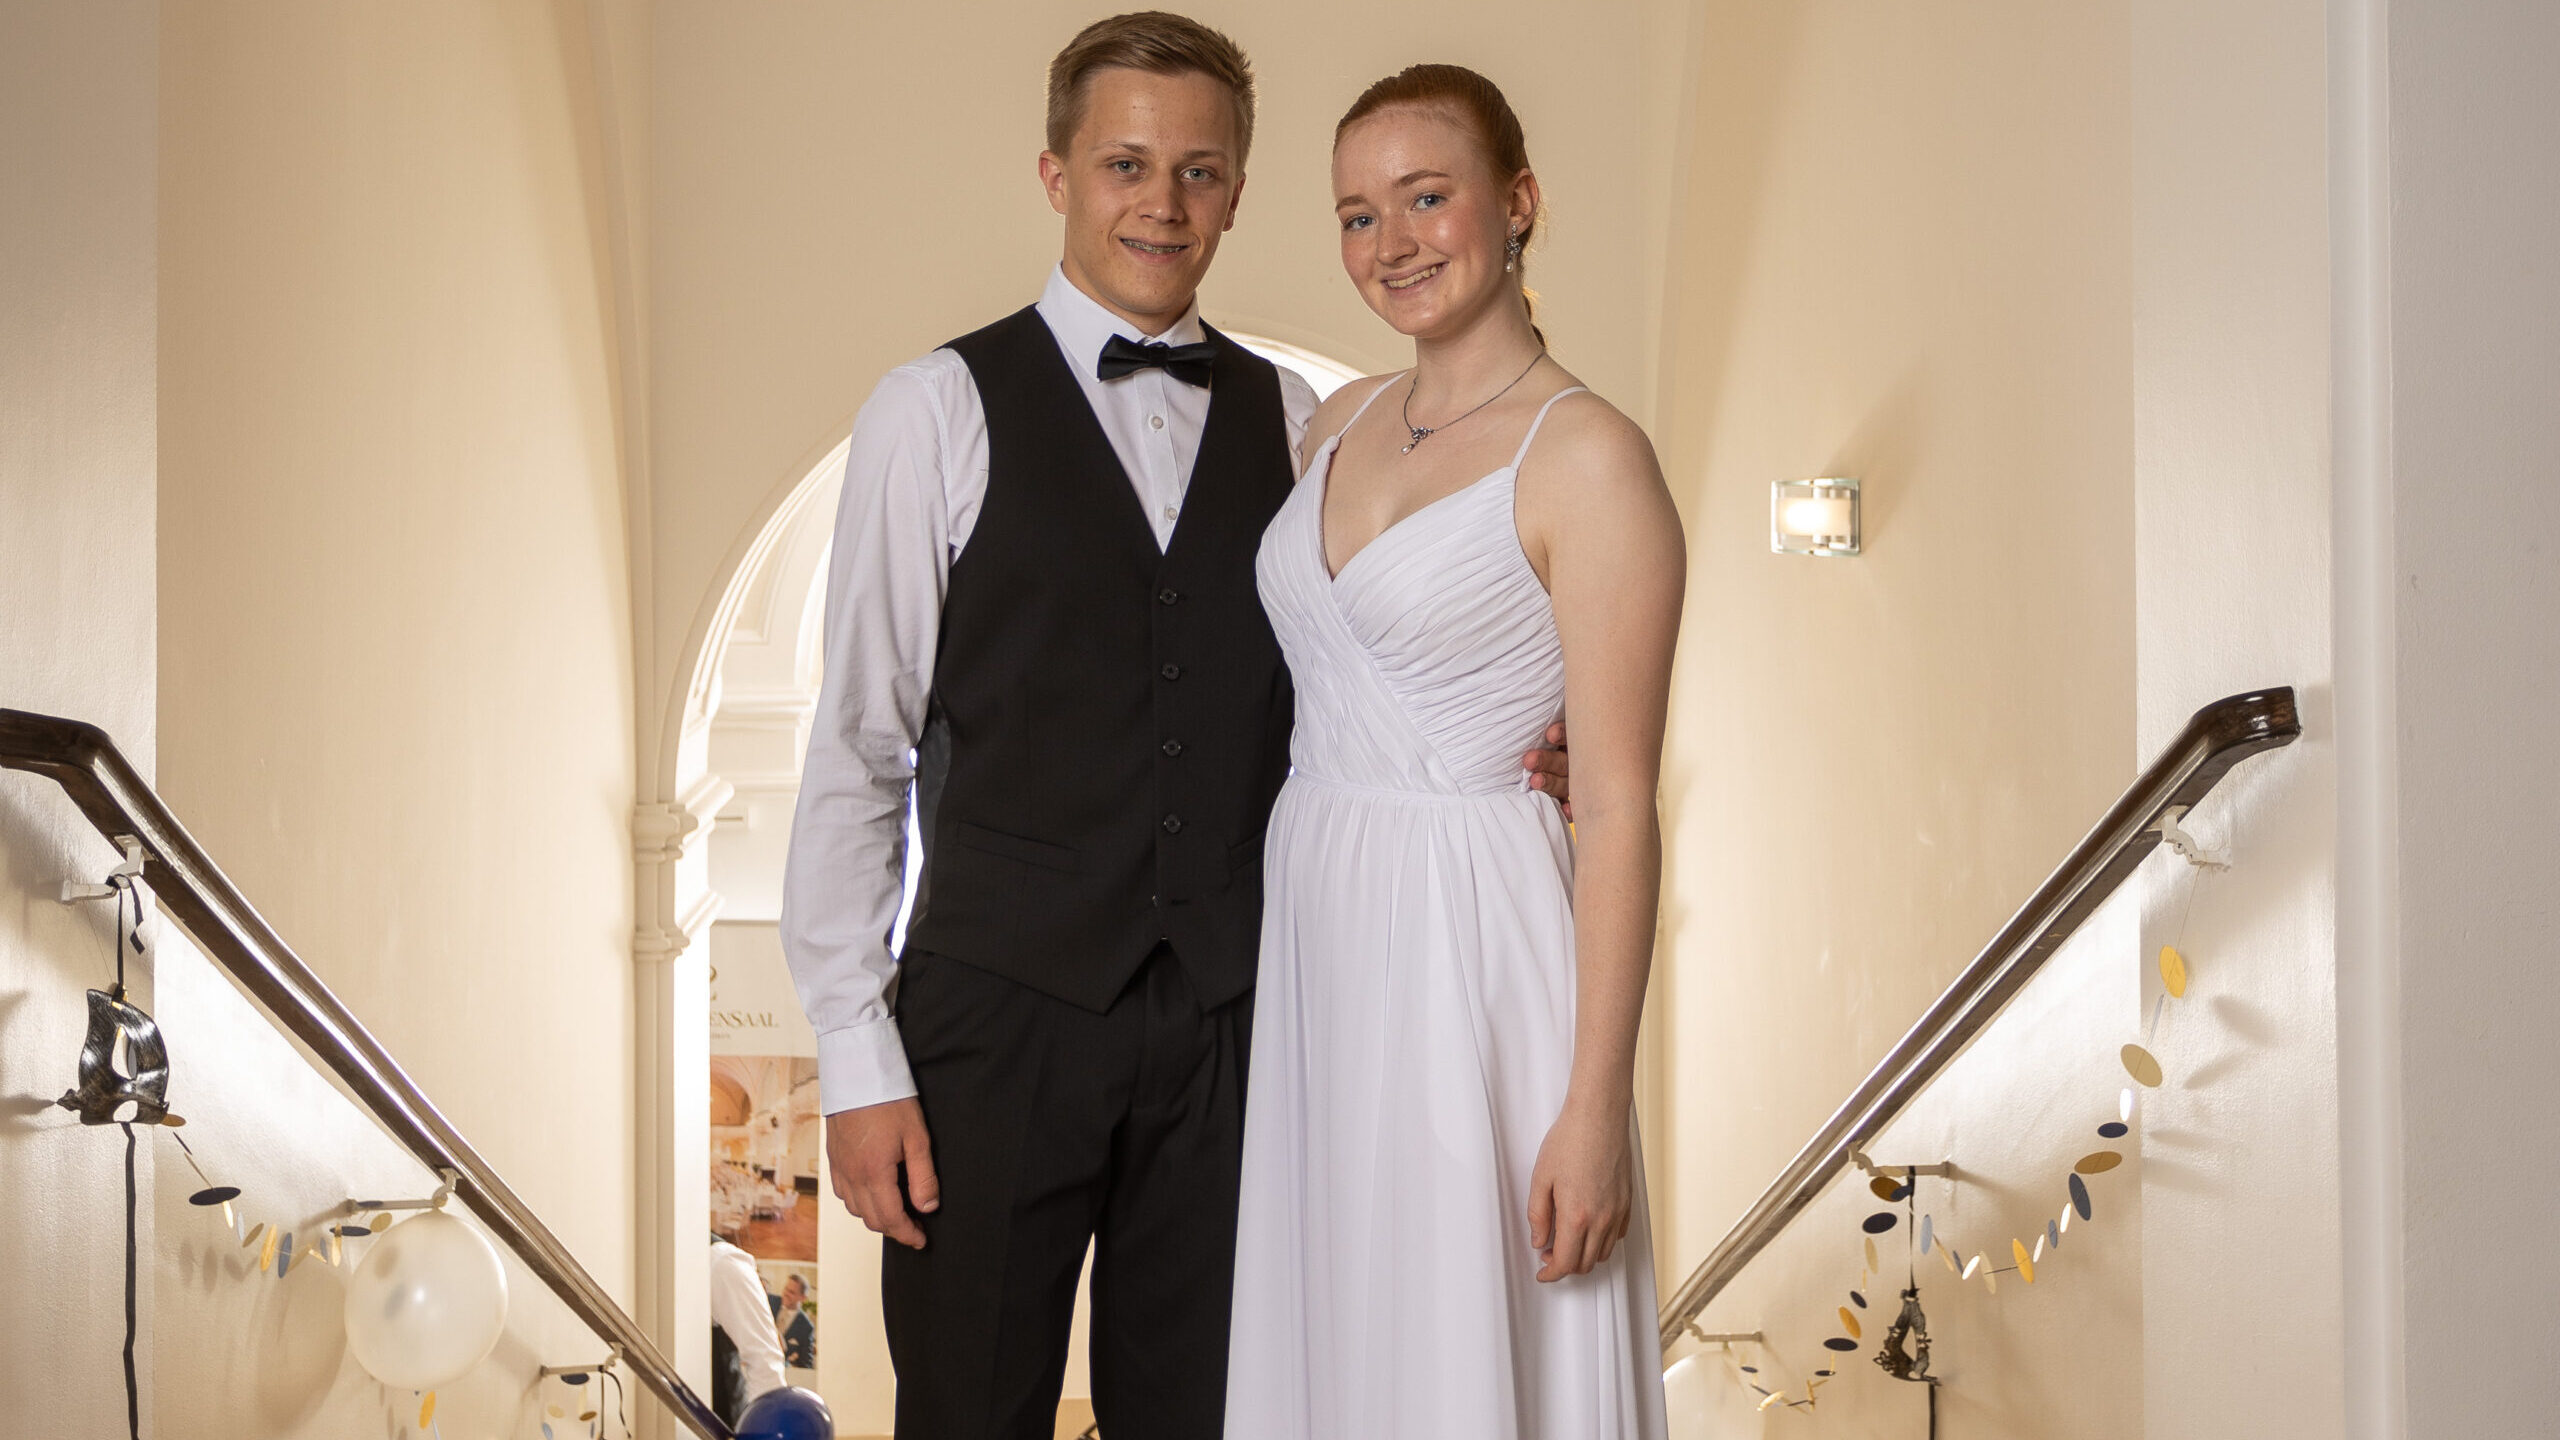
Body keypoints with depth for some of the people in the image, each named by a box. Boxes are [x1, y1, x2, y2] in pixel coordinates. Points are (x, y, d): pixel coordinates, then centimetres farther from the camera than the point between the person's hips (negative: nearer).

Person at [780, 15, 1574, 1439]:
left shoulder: (1294, 422, 8)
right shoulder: (940, 411, -4)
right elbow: (859, 750, -4)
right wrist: (860, 1062, -7)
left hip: (1227, 1013, 3)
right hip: (1000, 1011, -3)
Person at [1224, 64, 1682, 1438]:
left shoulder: (1588, 456, -12)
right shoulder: (1342, 422, 10)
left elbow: (1619, 806, -14)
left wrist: (1595, 1107, -17)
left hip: (1471, 949, -7)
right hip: (1312, 929, 7)